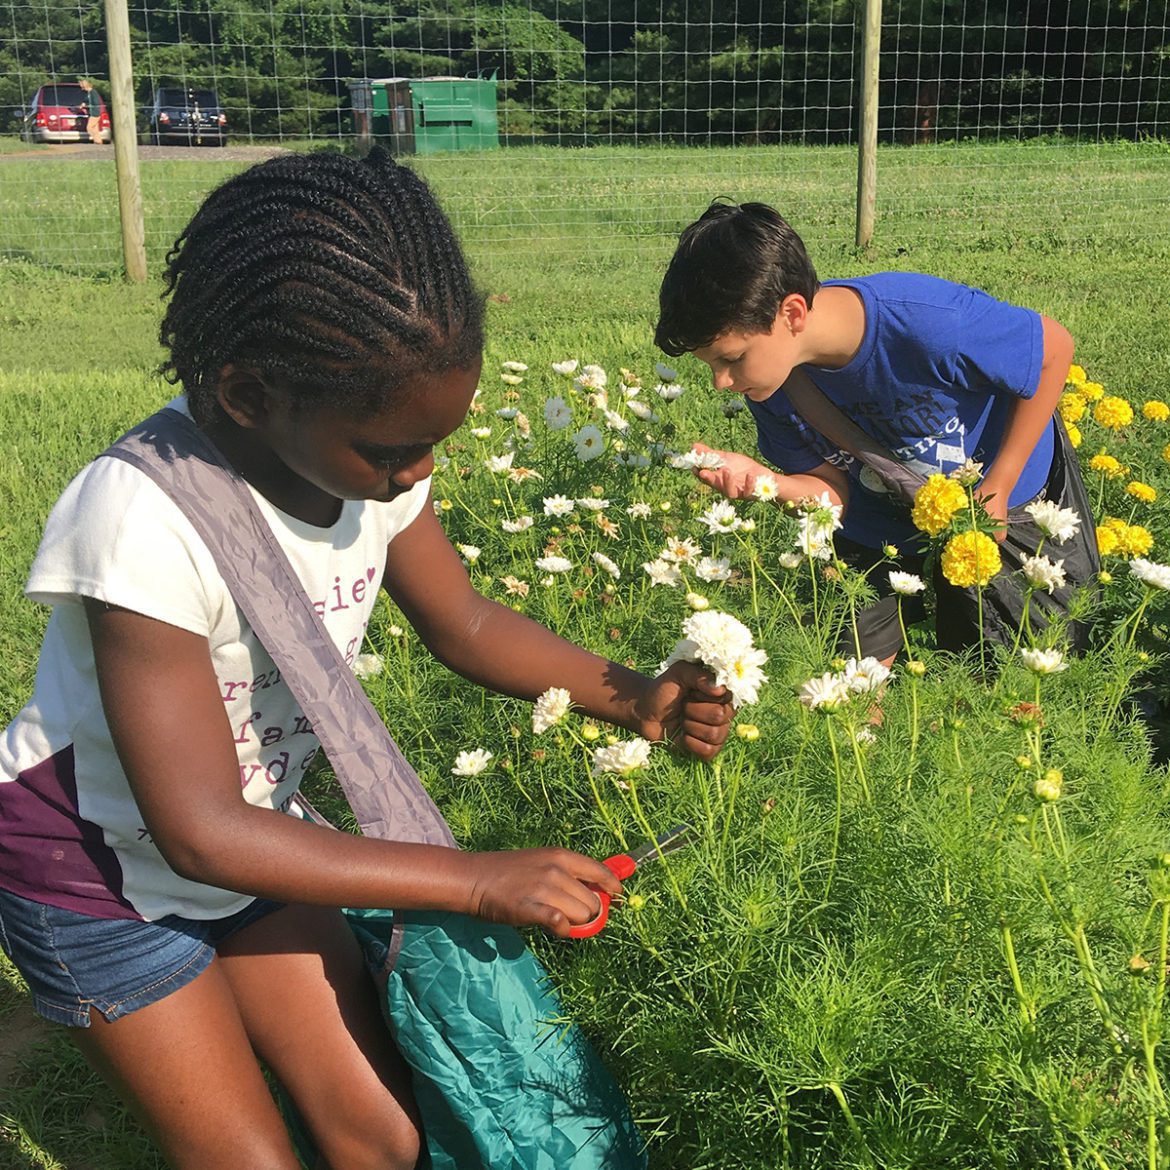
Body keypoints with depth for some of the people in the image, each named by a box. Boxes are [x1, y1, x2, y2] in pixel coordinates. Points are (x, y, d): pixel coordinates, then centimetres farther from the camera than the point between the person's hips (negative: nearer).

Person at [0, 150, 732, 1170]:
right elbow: (201, 832, -33)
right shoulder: (148, 519, -36)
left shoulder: (370, 452, -17)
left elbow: (464, 622, 0)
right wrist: (478, 882, -34)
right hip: (103, 865, -5)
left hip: (254, 835, 6)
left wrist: (635, 699, -15)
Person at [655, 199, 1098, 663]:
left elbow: (1055, 348, -22)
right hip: (883, 522, 3)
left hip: (1003, 504, -3)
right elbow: (833, 491, -14)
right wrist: (759, 479, -37)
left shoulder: (927, 323, -39)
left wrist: (996, 489, -19)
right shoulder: (772, 378, -22)